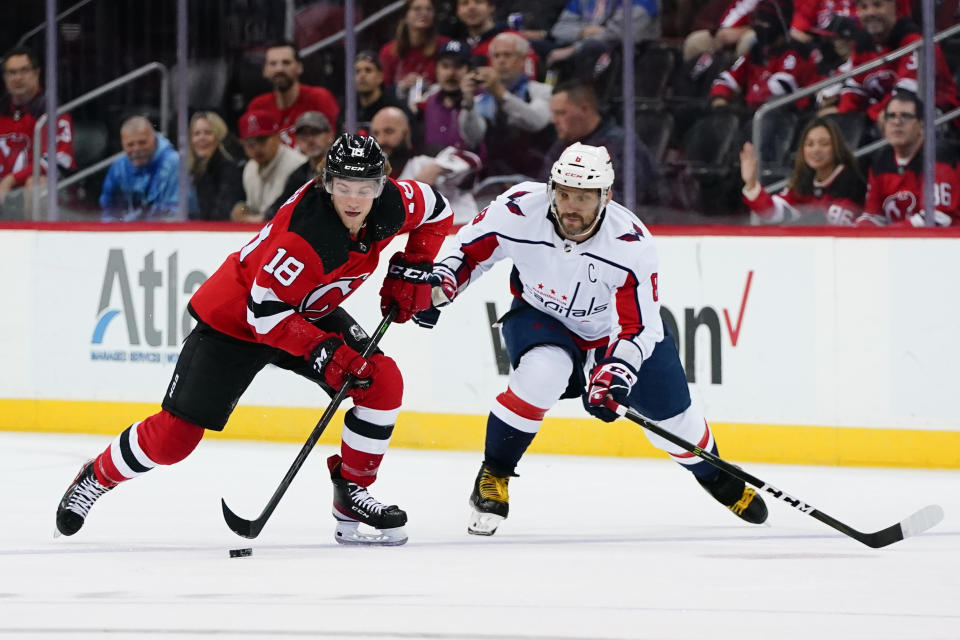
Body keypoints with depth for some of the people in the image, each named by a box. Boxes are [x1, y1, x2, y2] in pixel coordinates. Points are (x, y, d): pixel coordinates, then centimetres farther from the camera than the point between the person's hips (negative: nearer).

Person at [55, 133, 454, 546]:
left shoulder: (392, 205, -18)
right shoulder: (306, 233, -38)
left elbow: (436, 211, 6)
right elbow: (265, 312, -32)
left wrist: (410, 272, -3)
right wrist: (320, 349, -37)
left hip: (311, 312, 7)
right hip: (235, 317, -7)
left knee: (382, 383, -11)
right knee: (176, 434, -8)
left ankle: (351, 495, 3)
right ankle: (96, 477, 18)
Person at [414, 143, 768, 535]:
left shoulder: (631, 244, -32)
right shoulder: (520, 211, -30)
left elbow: (638, 327, -28)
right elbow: (469, 249, -11)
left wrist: (613, 375, -41)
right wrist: (439, 286, -27)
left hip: (611, 325, 1)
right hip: (540, 316, -1)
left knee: (670, 413, 6)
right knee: (543, 372, -34)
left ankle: (714, 476, 40)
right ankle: (491, 479, -18)